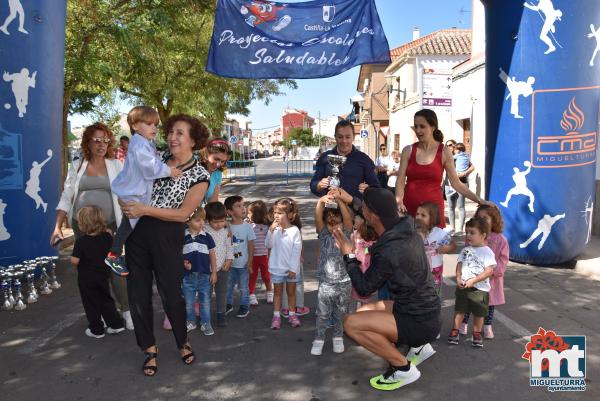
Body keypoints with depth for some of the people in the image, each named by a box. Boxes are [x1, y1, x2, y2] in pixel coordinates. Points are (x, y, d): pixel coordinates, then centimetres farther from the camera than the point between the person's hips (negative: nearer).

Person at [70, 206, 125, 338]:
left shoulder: (81, 241, -19)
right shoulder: (107, 237, -7)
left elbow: (74, 261, -20)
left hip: (86, 279, -4)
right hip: (103, 275, 4)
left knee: (91, 304, 9)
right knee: (106, 300, 18)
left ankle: (96, 330, 18)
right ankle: (116, 324, 19)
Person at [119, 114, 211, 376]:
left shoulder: (199, 175, -4)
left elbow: (183, 213, -12)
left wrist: (145, 210, -17)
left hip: (168, 236, -4)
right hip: (136, 231, 4)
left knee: (171, 293, 3)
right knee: (138, 292, 8)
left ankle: (183, 342, 30)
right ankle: (149, 348, 26)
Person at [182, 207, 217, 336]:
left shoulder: (207, 237, -1)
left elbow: (212, 255, 4)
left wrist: (214, 272, 2)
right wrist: (183, 263, -16)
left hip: (205, 275, 0)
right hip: (188, 275, 0)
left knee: (205, 301, 9)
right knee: (189, 302, 13)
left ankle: (206, 323, 22)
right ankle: (191, 322, 31)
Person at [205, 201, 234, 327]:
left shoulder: (226, 231, 0)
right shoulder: (204, 232, -14)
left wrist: (229, 259, -1)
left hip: (223, 267, 3)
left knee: (222, 292, 11)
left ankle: (221, 315, 22)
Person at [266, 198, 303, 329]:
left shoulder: (295, 230, -14)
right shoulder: (274, 228, -6)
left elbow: (297, 251, -13)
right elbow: (268, 245, -9)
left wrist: (293, 269, -13)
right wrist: (271, 230, -21)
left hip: (291, 268, -2)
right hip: (276, 267, 2)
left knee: (291, 291, 14)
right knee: (277, 292, 13)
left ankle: (292, 314, 27)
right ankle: (276, 316, 21)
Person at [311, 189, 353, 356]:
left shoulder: (346, 234, -3)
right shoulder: (324, 235, -2)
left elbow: (348, 217, -20)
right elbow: (318, 218, -19)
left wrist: (339, 200, -36)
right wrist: (321, 201, -38)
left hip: (344, 282, 0)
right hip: (326, 282, 0)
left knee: (341, 314, 14)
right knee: (322, 314, 7)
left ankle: (338, 338, 32)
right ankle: (319, 339, 21)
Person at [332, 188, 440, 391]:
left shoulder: (388, 252, -29)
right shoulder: (405, 229, -4)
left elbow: (363, 289, -14)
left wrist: (348, 256, -5)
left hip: (420, 322, -9)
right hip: (425, 311, 9)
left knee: (352, 324, -17)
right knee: (363, 313, 18)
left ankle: (403, 368, -1)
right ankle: (419, 347, 20)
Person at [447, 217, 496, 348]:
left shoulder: (487, 252, -10)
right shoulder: (465, 250, 6)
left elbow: (489, 271, -17)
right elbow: (459, 265, 8)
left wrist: (473, 280, -21)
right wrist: (458, 278, -9)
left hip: (480, 289, -3)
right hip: (462, 287, 4)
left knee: (479, 313, 11)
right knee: (459, 310, 9)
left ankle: (477, 333, 27)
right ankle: (455, 331, 21)